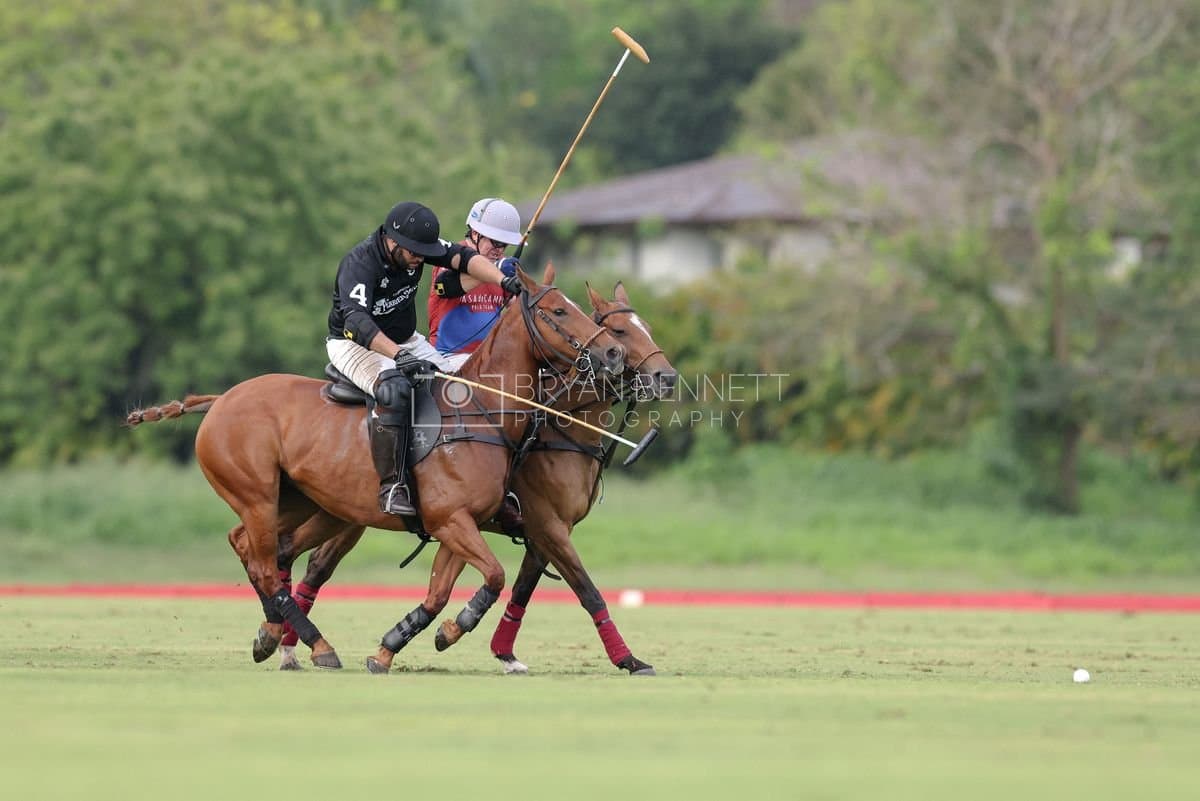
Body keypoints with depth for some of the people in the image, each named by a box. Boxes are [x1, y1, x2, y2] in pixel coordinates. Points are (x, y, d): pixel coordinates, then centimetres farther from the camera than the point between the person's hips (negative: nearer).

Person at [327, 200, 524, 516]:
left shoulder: (417, 246, -8)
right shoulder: (359, 263, -29)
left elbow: (462, 257, -17)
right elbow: (356, 321, -43)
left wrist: (503, 280, -36)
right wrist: (398, 355, -56)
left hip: (405, 341, 8)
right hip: (353, 344, -8)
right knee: (395, 389, -36)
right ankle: (391, 486, -33)